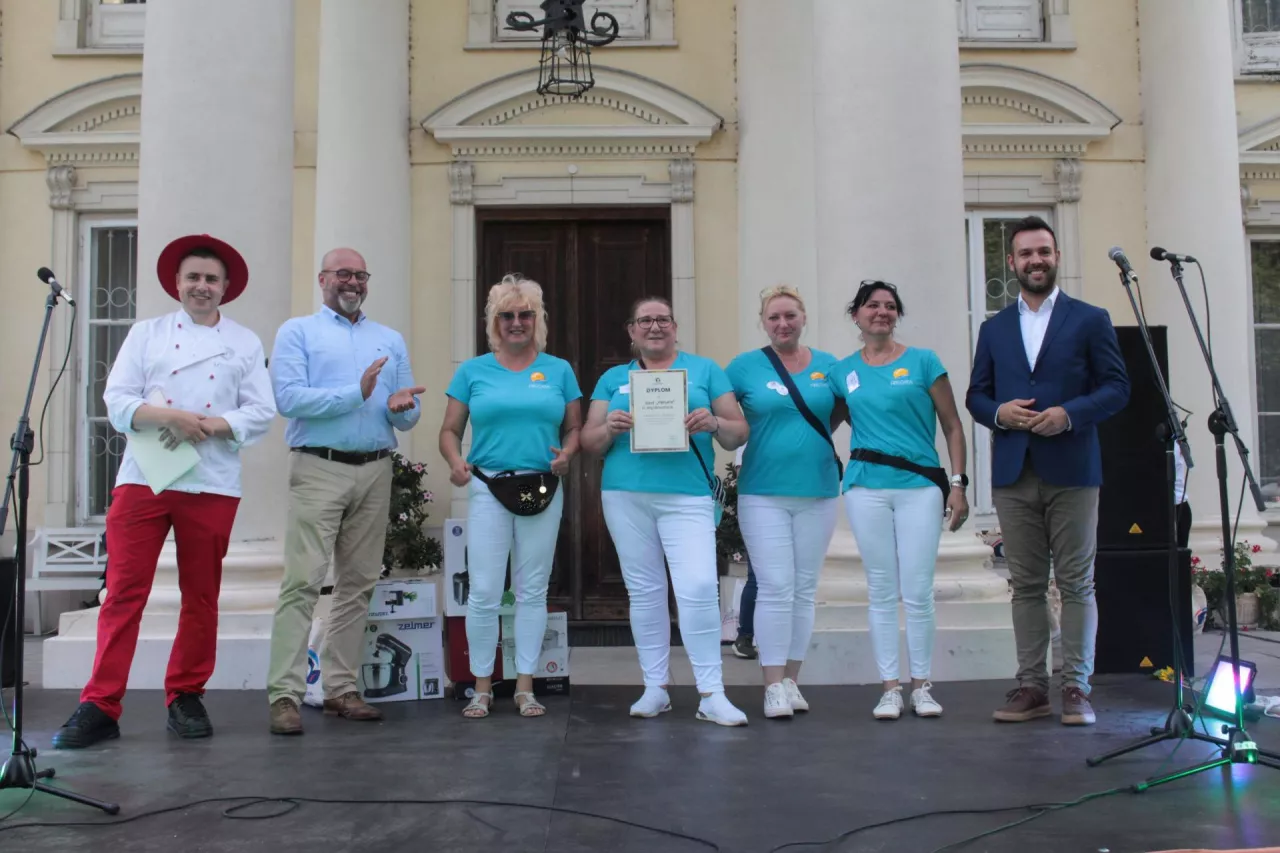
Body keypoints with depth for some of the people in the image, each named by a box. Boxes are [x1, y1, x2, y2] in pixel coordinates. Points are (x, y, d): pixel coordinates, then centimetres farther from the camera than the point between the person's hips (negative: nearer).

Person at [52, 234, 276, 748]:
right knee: (124, 593, -2)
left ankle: (186, 697, 21)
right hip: (142, 477, 0)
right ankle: (100, 706, 3)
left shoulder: (245, 343, 10)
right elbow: (117, 401, 2)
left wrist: (210, 425, -13)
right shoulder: (146, 334, 11)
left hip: (213, 484, 1)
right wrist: (168, 416, -15)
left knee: (201, 597, 8)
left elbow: (260, 413, 2)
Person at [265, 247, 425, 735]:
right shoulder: (298, 332, 7)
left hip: (375, 471, 5)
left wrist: (400, 407, -8)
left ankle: (340, 688, 14)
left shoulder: (391, 340, 19)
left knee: (358, 584, 6)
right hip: (319, 469, -4)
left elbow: (411, 418, 16)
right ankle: (285, 695, -9)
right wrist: (356, 394, -13)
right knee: (303, 581, -11)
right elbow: (288, 398, -9)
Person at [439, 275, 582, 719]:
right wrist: (456, 462, -13)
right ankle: (482, 686, 13)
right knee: (484, 592, -2)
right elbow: (449, 430, 7)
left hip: (543, 490, 1)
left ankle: (525, 686, 18)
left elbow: (574, 428, 11)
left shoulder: (558, 370, 9)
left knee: (532, 591, 7)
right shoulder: (473, 370, 7)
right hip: (488, 487, -1)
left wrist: (566, 454, -10)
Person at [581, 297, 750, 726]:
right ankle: (655, 687, 19)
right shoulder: (613, 378, 15)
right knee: (644, 590, 7)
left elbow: (739, 434, 8)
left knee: (699, 588, -14)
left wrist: (715, 423, -14)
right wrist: (610, 429, -9)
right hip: (625, 496, 3)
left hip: (687, 496, -2)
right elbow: (589, 442, 12)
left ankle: (712, 695, -5)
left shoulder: (705, 370, 10)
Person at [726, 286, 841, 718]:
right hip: (763, 494, -3)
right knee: (775, 589, -7)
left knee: (804, 590, 8)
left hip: (818, 492, 3)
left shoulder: (827, 365, 8)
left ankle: (792, 680, 19)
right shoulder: (745, 366, 1)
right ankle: (774, 685, 1)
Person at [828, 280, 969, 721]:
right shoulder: (843, 371, 9)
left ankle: (921, 686, 14)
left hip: (920, 487, -1)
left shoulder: (923, 361, 3)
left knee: (918, 592, 0)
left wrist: (957, 484, -3)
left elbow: (953, 427, 4)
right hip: (867, 489, 2)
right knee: (882, 592, 5)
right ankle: (890, 688, 13)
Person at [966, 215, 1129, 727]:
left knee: (1076, 584, 0)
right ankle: (1031, 685, 11)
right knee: (1026, 586, 6)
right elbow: (976, 395, 14)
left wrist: (1069, 413, -15)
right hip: (1013, 474, 3)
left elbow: (1117, 387, 1)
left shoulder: (1090, 320, 6)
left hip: (1071, 471, -3)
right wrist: (999, 412, -8)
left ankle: (1076, 687, 6)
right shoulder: (994, 329, 15)